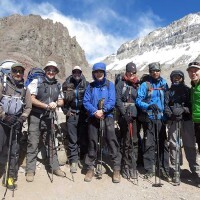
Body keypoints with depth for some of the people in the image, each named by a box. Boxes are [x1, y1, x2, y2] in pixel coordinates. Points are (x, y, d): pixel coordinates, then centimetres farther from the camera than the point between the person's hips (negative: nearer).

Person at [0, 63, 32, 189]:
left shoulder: (25, 90, 9)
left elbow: (28, 108, 5)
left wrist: (21, 119, -10)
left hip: (16, 125, 2)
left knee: (14, 151, 4)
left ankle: (11, 178, 15)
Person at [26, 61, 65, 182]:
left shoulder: (58, 85, 10)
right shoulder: (36, 82, -4)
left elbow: (61, 101, 14)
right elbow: (31, 99, -11)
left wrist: (55, 104, -9)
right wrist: (47, 106, -17)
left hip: (50, 117, 4)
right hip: (36, 117, -4)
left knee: (52, 143, 10)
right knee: (33, 144, 0)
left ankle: (55, 167, 22)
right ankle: (30, 170, 12)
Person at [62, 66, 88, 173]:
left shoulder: (86, 85, 2)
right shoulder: (67, 84, 5)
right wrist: (66, 110, 1)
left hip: (83, 115, 0)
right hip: (71, 115, 0)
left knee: (83, 138, 6)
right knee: (72, 139, 3)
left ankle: (82, 158, 22)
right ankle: (73, 161, 12)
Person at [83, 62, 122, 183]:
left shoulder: (110, 84, 7)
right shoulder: (90, 86, 12)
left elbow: (112, 101, -4)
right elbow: (86, 102, 2)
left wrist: (103, 110, -18)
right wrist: (95, 112, -13)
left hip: (107, 116, -2)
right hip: (93, 117, 2)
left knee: (112, 140, -8)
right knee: (92, 142, 6)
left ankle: (117, 168, 2)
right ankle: (91, 167, 19)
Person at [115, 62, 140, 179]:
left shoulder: (139, 85, 16)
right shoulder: (121, 84, 6)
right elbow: (118, 100, -4)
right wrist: (124, 113, -15)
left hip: (136, 116, 3)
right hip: (125, 117, -3)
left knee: (134, 142, 2)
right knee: (127, 142, 0)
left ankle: (132, 167, 10)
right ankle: (126, 167, 11)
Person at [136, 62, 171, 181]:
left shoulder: (164, 84, 11)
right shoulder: (145, 85, 1)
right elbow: (138, 101, -6)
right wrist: (148, 106, -22)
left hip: (162, 118, 3)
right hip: (150, 118, -2)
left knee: (163, 144, 5)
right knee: (149, 144, 1)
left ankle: (165, 170, 16)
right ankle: (150, 170, 14)